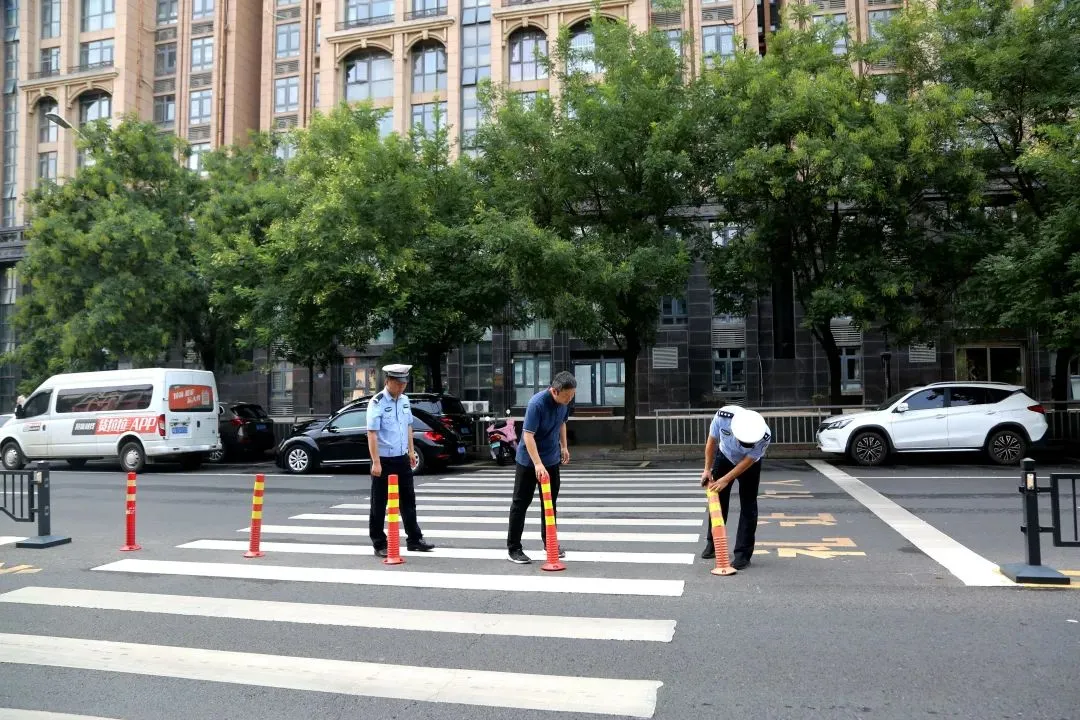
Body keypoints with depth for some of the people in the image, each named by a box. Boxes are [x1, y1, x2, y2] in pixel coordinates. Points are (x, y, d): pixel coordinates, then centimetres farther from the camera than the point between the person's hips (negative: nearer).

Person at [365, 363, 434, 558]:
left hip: (402, 459, 7)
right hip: (384, 461, -7)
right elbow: (372, 434, -19)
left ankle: (415, 540, 22)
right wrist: (376, 462, -23)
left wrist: (411, 451, 17)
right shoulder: (377, 403, -14)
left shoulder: (404, 400, 7)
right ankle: (379, 544, 14)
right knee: (379, 505, 4)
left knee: (408, 500, 12)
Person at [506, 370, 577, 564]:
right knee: (520, 503, 0)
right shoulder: (537, 403, -28)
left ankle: (550, 542, 28)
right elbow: (528, 435, -31)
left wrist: (564, 446, 16)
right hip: (528, 460, -7)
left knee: (550, 502, 14)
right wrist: (537, 464, -37)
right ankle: (513, 548, 8)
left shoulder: (564, 402, -5)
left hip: (552, 459, 7)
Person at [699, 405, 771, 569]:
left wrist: (726, 480, -24)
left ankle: (742, 554, -1)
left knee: (748, 506, -7)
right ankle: (712, 543, 25)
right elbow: (712, 441, -17)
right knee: (717, 499, 8)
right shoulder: (723, 416, -36)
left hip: (750, 464, -2)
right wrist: (708, 469, -12)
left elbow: (748, 461, -24)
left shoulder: (764, 436, -38)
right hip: (724, 457, 2)